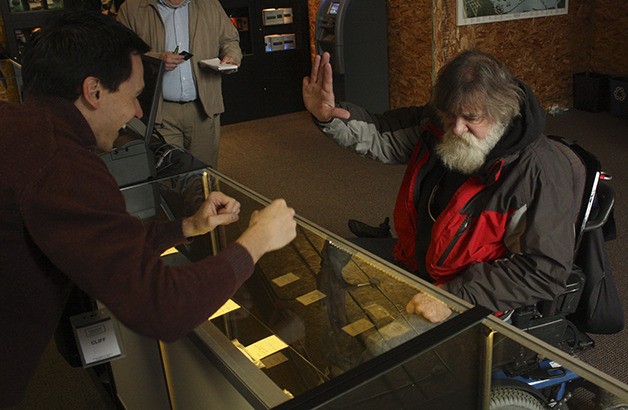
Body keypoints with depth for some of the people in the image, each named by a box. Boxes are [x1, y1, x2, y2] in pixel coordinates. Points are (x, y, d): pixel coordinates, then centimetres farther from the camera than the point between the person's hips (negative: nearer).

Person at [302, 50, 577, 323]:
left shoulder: (540, 171, -23)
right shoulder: (437, 125, -3)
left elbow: (546, 272, -25)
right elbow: (380, 136, 9)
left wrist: (455, 295, -32)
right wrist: (327, 118, -11)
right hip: (407, 264, 7)